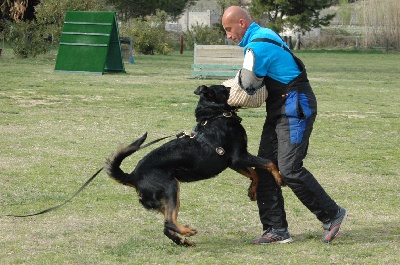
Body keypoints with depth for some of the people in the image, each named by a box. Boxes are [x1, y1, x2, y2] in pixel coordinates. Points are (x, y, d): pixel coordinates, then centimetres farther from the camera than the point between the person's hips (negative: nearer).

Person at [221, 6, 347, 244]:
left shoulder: (257, 45, -17)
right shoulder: (263, 35, 16)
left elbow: (248, 84, -12)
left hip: (295, 109, -11)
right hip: (279, 111, 11)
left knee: (289, 169, -14)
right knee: (265, 168, 5)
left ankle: (332, 215, -1)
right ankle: (277, 230, 7)